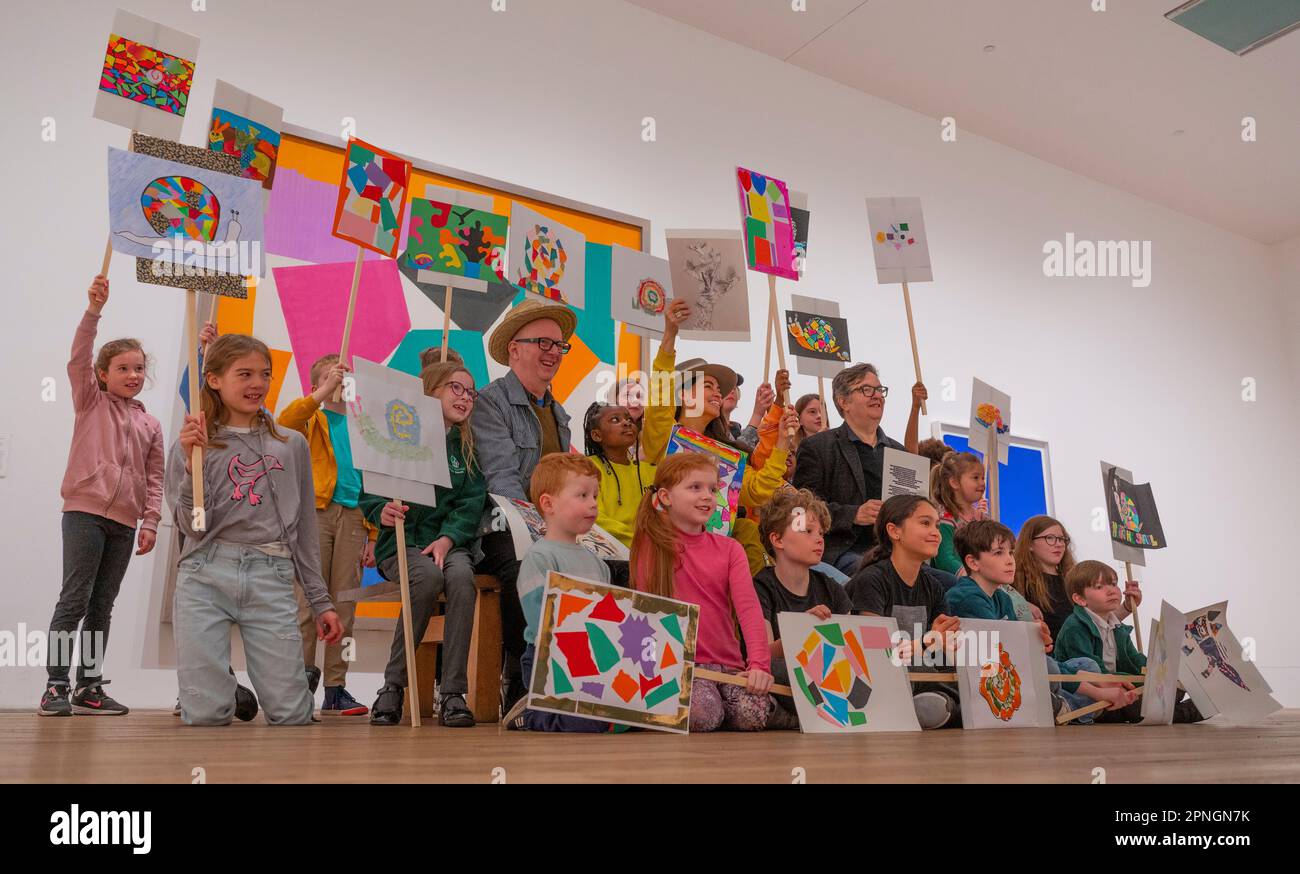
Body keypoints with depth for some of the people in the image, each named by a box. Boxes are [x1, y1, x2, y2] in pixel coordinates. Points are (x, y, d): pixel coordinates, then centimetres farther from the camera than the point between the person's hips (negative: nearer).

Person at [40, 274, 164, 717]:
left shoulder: (150, 425, 15)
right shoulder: (91, 401, 7)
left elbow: (154, 480, 13)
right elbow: (78, 359, -10)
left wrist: (150, 522, 3)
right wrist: (94, 310, -22)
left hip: (124, 523, 4)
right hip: (85, 512, -4)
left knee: (102, 606, 8)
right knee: (74, 598, -8)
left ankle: (89, 688, 14)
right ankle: (55, 686, -2)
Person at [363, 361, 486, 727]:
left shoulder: (469, 448, 11)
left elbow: (471, 504, 3)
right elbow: (368, 493, 0)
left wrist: (447, 538, -15)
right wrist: (383, 511, -23)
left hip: (451, 542, 2)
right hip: (402, 542, -2)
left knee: (461, 577, -33)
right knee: (429, 576, -35)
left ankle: (453, 694, -29)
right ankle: (392, 686, -18)